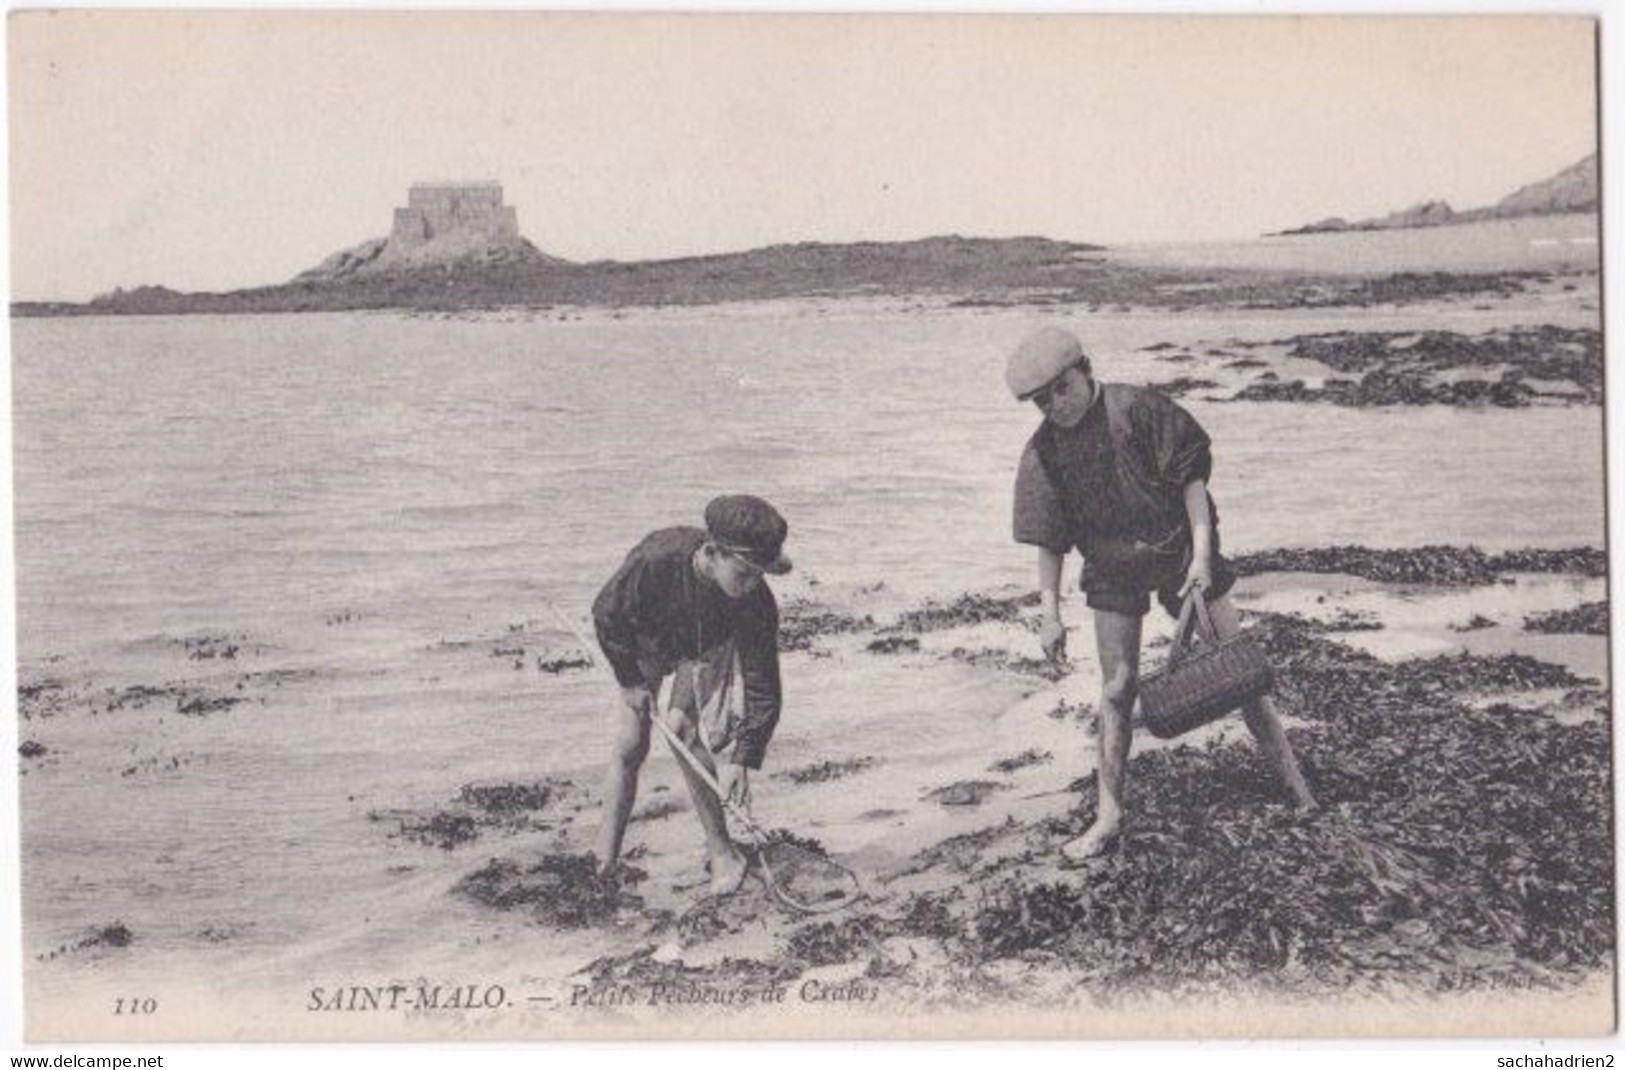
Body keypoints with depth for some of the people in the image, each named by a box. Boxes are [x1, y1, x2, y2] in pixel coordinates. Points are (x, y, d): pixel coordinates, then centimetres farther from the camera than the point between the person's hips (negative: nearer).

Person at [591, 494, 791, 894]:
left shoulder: (756, 603, -36)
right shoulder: (656, 558, -41)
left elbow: (763, 688, -27)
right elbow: (608, 614, -21)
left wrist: (742, 760, -32)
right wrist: (631, 681, -14)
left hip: (706, 650, 0)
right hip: (647, 639, 0)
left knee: (683, 730, -17)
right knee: (630, 745, -3)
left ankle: (721, 852, -5)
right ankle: (602, 868, 8)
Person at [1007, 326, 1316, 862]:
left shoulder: (1137, 410, -17)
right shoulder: (1042, 453, -7)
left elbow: (1191, 478, -13)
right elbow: (1049, 541, -2)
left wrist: (1202, 554, -18)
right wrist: (1050, 615, -6)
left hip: (1180, 551, -2)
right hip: (1113, 570, 2)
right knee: (1117, 689, 1)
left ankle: (1299, 790, 13)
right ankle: (1109, 818, 10)